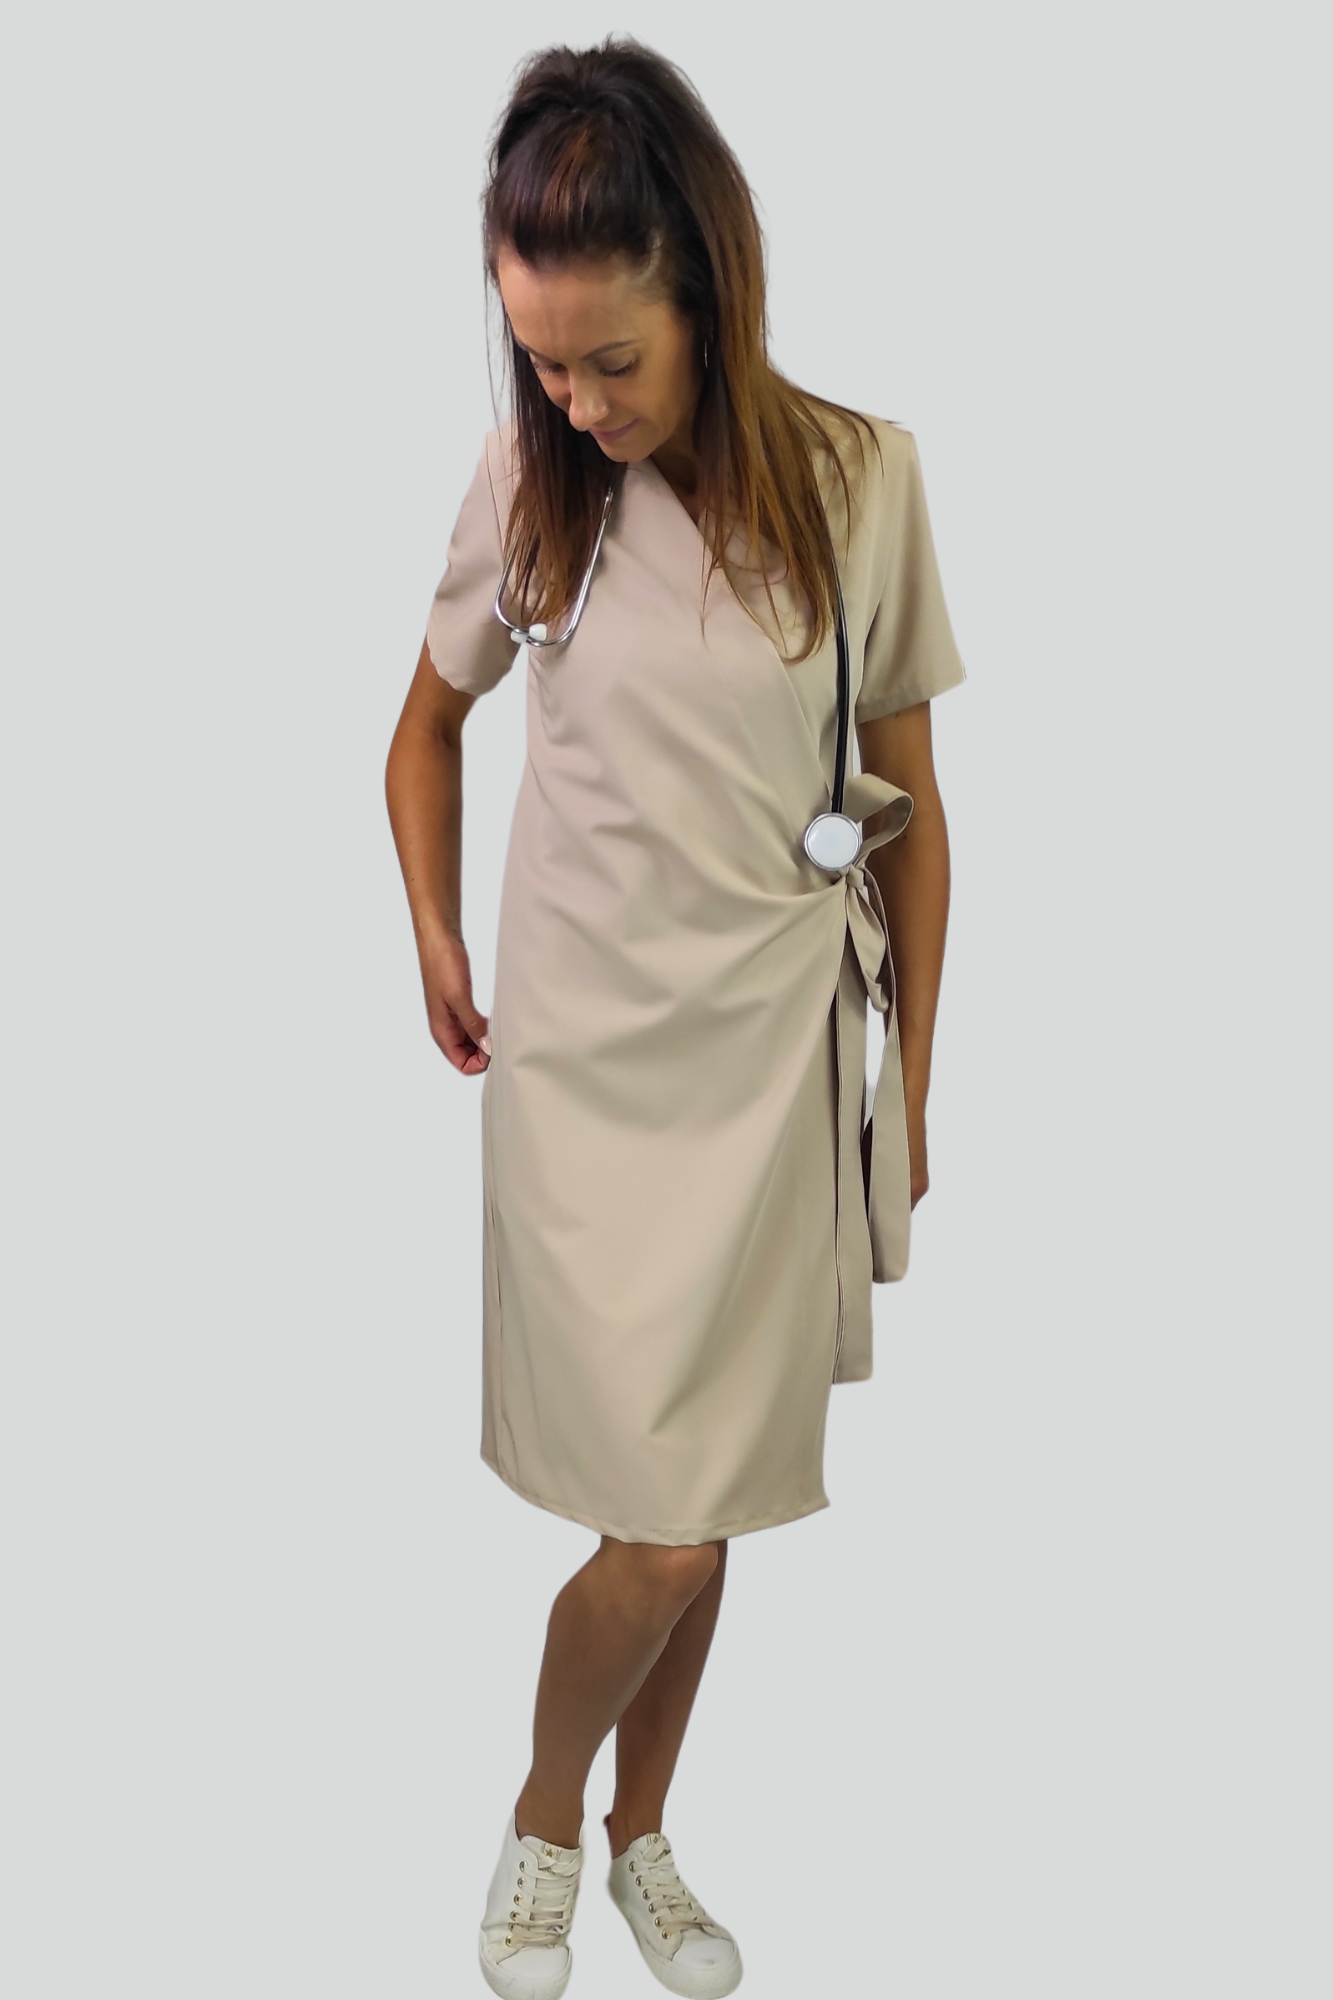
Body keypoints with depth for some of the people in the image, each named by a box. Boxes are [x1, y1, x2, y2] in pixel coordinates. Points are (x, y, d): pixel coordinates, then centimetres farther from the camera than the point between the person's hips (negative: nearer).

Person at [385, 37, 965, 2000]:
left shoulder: (860, 478, -6)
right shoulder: (529, 488, -6)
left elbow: (909, 804, 1)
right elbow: (428, 724, 12)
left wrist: (909, 1084, 5)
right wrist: (436, 946, 9)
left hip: (784, 1061, 1)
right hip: (589, 1066, -1)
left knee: (703, 1507, 13)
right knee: (663, 1531, 0)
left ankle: (642, 1832, 39)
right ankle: (545, 1819, 31)